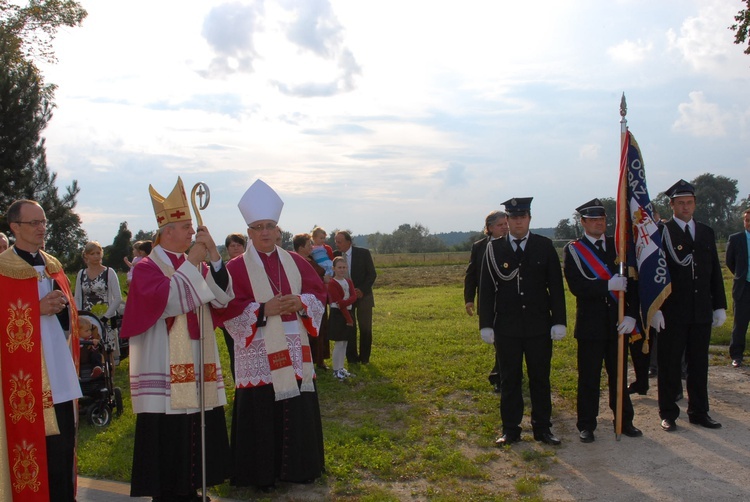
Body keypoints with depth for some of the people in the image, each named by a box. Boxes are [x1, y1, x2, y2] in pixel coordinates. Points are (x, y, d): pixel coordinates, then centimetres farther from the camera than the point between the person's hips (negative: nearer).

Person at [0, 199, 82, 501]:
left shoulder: (53, 266, 14)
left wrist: (63, 308, 1)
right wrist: (38, 309, -18)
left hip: (60, 373, 6)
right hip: (27, 378, -6)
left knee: (64, 440, 9)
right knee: (34, 444, -2)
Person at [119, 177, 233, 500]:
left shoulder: (195, 264, 13)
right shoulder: (147, 267, -4)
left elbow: (222, 298, -1)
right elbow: (167, 300, -23)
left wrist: (214, 256, -12)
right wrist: (192, 262, -19)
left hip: (198, 366, 6)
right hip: (165, 369, -6)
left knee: (198, 435, 10)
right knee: (168, 440, -1)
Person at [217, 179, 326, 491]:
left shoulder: (295, 262, 9)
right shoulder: (236, 268, -3)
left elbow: (319, 294, 8)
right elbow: (227, 309, -10)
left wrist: (301, 302, -12)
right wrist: (262, 310, -21)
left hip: (294, 351, 4)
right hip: (258, 352, -4)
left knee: (297, 410, 9)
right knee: (261, 413, 0)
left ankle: (297, 467, 26)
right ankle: (262, 474, 15)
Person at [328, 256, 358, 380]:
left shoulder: (349, 282, 11)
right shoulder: (332, 284, -12)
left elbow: (354, 297, -5)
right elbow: (339, 303, -16)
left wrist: (345, 302, -25)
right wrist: (349, 319, -17)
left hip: (347, 313, 7)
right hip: (338, 314, -7)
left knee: (345, 343, 11)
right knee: (339, 343, -5)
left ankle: (341, 368, 19)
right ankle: (336, 370, 3)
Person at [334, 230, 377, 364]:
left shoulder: (363, 253, -8)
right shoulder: (335, 255, -1)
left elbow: (372, 274, -6)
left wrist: (362, 290, -16)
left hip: (362, 295, -2)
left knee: (365, 328, 2)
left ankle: (364, 358, 15)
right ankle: (352, 358, 14)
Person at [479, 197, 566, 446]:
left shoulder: (544, 246, 1)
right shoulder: (494, 248, 0)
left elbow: (556, 286, 2)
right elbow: (486, 288, 1)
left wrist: (559, 321, -3)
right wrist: (486, 324, -3)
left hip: (539, 326, 1)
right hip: (507, 327, 0)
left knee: (540, 378, 9)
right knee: (509, 379, 7)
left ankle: (542, 427, 21)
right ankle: (510, 429, 18)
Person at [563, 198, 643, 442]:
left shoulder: (618, 246, 9)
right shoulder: (573, 250, -1)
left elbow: (631, 282, 4)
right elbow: (576, 286, -13)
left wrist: (632, 314, -7)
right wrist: (608, 285, -20)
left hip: (618, 322, 3)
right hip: (590, 324, -3)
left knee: (619, 374, 12)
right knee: (589, 377, 3)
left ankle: (624, 421, 26)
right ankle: (586, 425, 15)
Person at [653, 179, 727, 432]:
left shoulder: (707, 233, 12)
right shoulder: (661, 233, -5)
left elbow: (715, 272, 13)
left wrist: (720, 305, 9)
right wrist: (654, 308, -13)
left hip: (702, 313, 5)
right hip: (672, 313, -5)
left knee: (699, 363, 12)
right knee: (670, 364, 5)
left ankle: (698, 411, 24)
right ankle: (668, 413, 16)